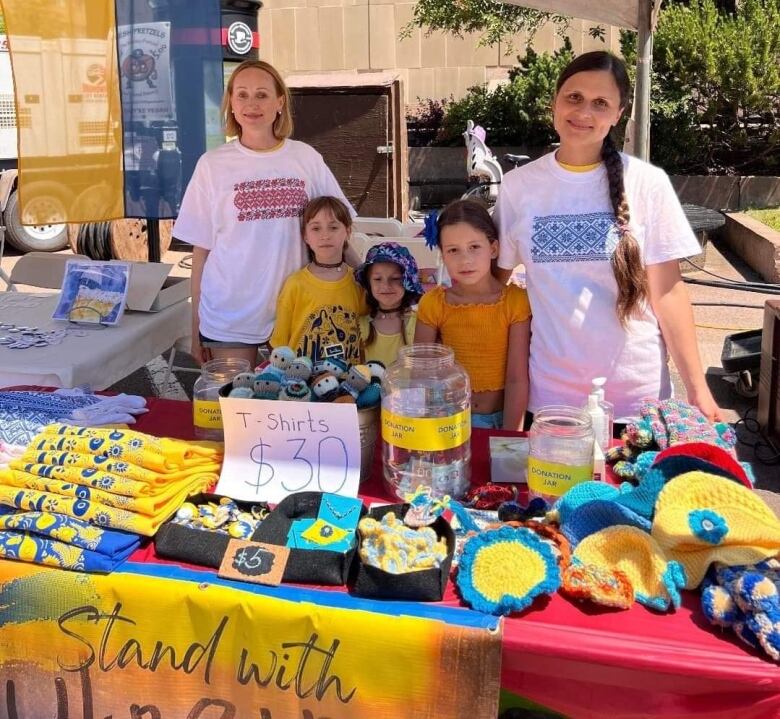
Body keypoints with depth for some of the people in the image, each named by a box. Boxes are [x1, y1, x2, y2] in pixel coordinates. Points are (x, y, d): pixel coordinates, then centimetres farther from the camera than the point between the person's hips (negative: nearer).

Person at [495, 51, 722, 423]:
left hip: (636, 391, -1)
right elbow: (494, 277, 5)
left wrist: (697, 388, -7)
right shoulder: (518, 185, -1)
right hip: (550, 393, 1)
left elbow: (666, 292, -4)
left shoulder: (648, 183, -6)